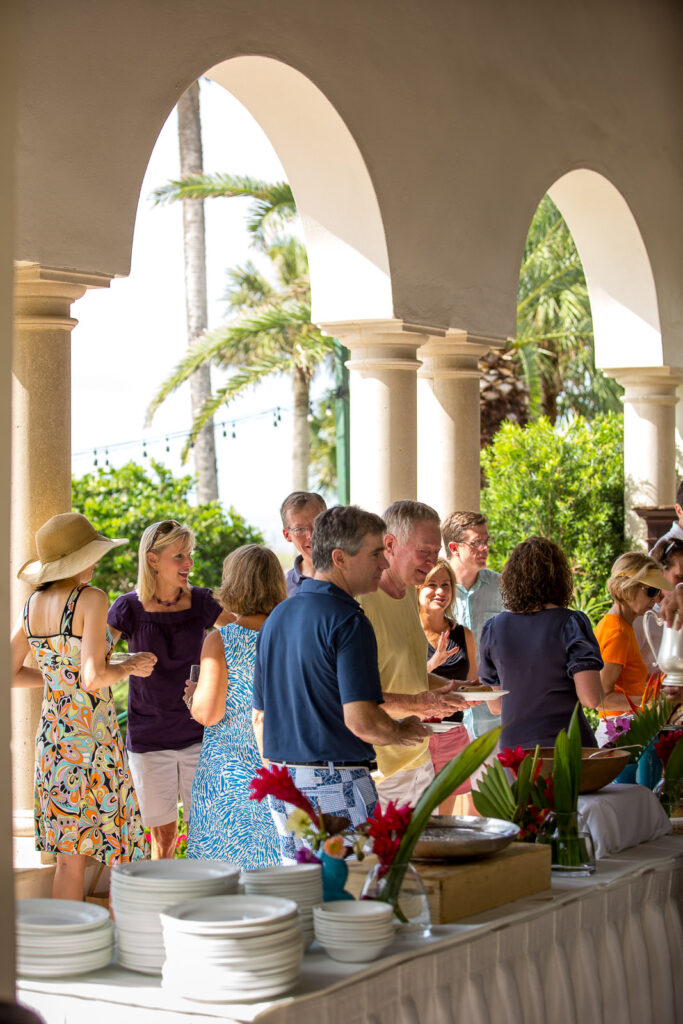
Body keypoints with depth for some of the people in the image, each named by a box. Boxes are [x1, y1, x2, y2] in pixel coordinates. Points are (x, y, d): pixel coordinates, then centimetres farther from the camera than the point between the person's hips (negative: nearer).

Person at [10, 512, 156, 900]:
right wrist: (129, 667, -4)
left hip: (51, 737, 7)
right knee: (123, 854, 5)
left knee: (70, 860, 11)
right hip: (93, 738, -7)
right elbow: (94, 678, -22)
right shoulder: (91, 599, -14)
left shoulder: (34, 604, 7)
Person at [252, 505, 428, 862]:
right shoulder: (347, 621, -15)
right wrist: (403, 731, -2)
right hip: (336, 786, -8)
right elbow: (361, 721, -22)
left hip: (282, 788, 8)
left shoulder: (276, 617, 12)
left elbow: (259, 717, 17)